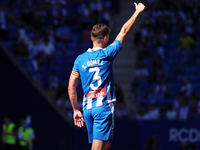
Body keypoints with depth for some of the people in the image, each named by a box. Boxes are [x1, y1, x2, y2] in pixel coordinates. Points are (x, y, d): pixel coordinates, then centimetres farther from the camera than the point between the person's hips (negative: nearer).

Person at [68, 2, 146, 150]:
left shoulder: (80, 59, 7)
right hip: (104, 106, -5)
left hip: (88, 108, 5)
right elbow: (124, 31, 4)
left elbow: (71, 88, 7)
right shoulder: (106, 54, -4)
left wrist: (76, 110, 16)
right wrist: (137, 12, 15)